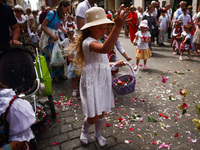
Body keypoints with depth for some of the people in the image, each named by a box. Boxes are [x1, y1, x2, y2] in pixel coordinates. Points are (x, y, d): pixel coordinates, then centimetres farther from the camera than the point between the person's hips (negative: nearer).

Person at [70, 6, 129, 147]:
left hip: (103, 81, 9)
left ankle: (98, 134, 44)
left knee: (101, 113, 19)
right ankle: (84, 131, 37)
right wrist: (118, 27, -54)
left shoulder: (97, 42, 12)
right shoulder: (88, 42, -21)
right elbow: (105, 49, -44)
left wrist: (115, 64, 9)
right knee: (93, 117, 3)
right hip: (92, 83, -8)